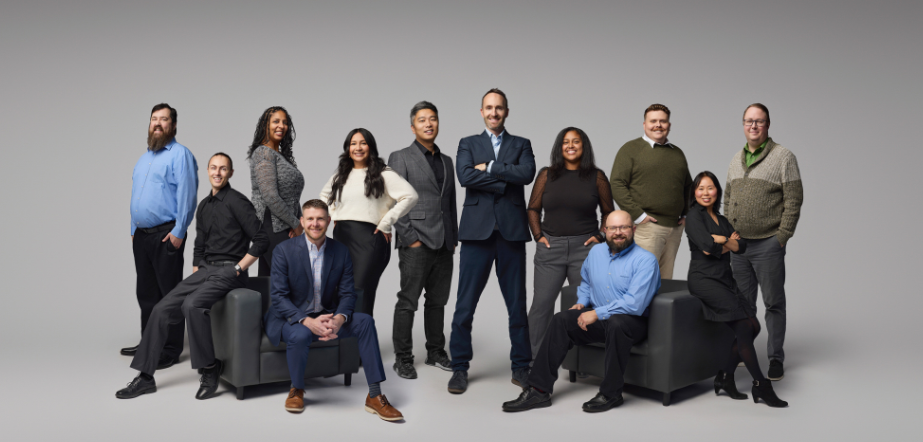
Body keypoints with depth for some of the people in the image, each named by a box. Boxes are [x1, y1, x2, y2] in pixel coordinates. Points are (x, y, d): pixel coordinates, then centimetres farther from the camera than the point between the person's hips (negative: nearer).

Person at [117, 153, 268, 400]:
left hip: (228, 272, -8)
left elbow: (261, 240, -15)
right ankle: (145, 377, 4)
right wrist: (196, 273, 13)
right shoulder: (204, 206, 17)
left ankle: (209, 368, -15)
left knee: (192, 304, -31)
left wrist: (238, 268, -13)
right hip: (205, 269, 8)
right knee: (162, 309, -4)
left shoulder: (236, 201, -9)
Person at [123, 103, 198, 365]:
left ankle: (171, 349, 2)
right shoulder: (145, 157, 20)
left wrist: (178, 232, -20)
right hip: (141, 235, 9)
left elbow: (187, 195, -15)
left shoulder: (180, 154, -7)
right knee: (146, 292, 15)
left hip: (166, 235, -9)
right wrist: (134, 230, 19)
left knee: (169, 293, -4)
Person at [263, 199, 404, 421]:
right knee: (300, 335, -37)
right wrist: (307, 321, -29)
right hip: (291, 318, -3)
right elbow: (278, 296, -15)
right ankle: (296, 390, -5)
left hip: (326, 315, 3)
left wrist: (338, 318, -25)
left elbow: (347, 293, -2)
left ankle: (375, 396, -16)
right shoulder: (284, 250, -10)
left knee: (365, 321, -20)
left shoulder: (341, 251, 0)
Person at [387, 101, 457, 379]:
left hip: (444, 245, 6)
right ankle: (403, 358, 7)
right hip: (416, 244, -5)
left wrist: (454, 238, 12)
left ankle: (436, 352, 23)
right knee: (408, 301, -2)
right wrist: (409, 238, -13)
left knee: (437, 301, 12)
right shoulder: (400, 158, -1)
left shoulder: (446, 161, 17)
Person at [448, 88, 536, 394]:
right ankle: (459, 367, 10)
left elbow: (527, 173, -7)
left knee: (517, 302, 6)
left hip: (512, 231, 1)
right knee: (465, 303, -1)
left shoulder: (521, 145, 14)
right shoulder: (468, 144, 13)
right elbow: (465, 176, -7)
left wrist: (490, 167, -8)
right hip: (477, 230, -1)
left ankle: (520, 366, 17)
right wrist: (504, 181, -8)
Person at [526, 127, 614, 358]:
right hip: (550, 248, 1)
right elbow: (533, 209, 11)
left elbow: (608, 212, 11)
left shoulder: (597, 176, 6)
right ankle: (534, 359, 7)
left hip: (585, 248, 0)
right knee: (541, 303, -1)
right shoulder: (547, 175, 7)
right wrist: (538, 235, 0)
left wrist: (600, 237, -1)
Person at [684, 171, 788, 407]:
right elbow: (707, 245, -18)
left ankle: (725, 376, 2)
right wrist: (728, 238, 1)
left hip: (725, 279, 8)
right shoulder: (694, 215, -2)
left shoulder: (721, 219, 21)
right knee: (744, 325, -18)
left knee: (753, 326, -5)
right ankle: (760, 385, -11)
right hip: (704, 279, -8)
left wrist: (720, 241, -11)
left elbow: (741, 245, 7)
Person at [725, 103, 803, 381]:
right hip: (738, 245, 5)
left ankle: (775, 358, 12)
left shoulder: (783, 157, -4)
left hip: (768, 244, -5)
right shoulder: (736, 160, 14)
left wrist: (782, 236, -13)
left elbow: (794, 199, -8)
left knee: (773, 303, 2)